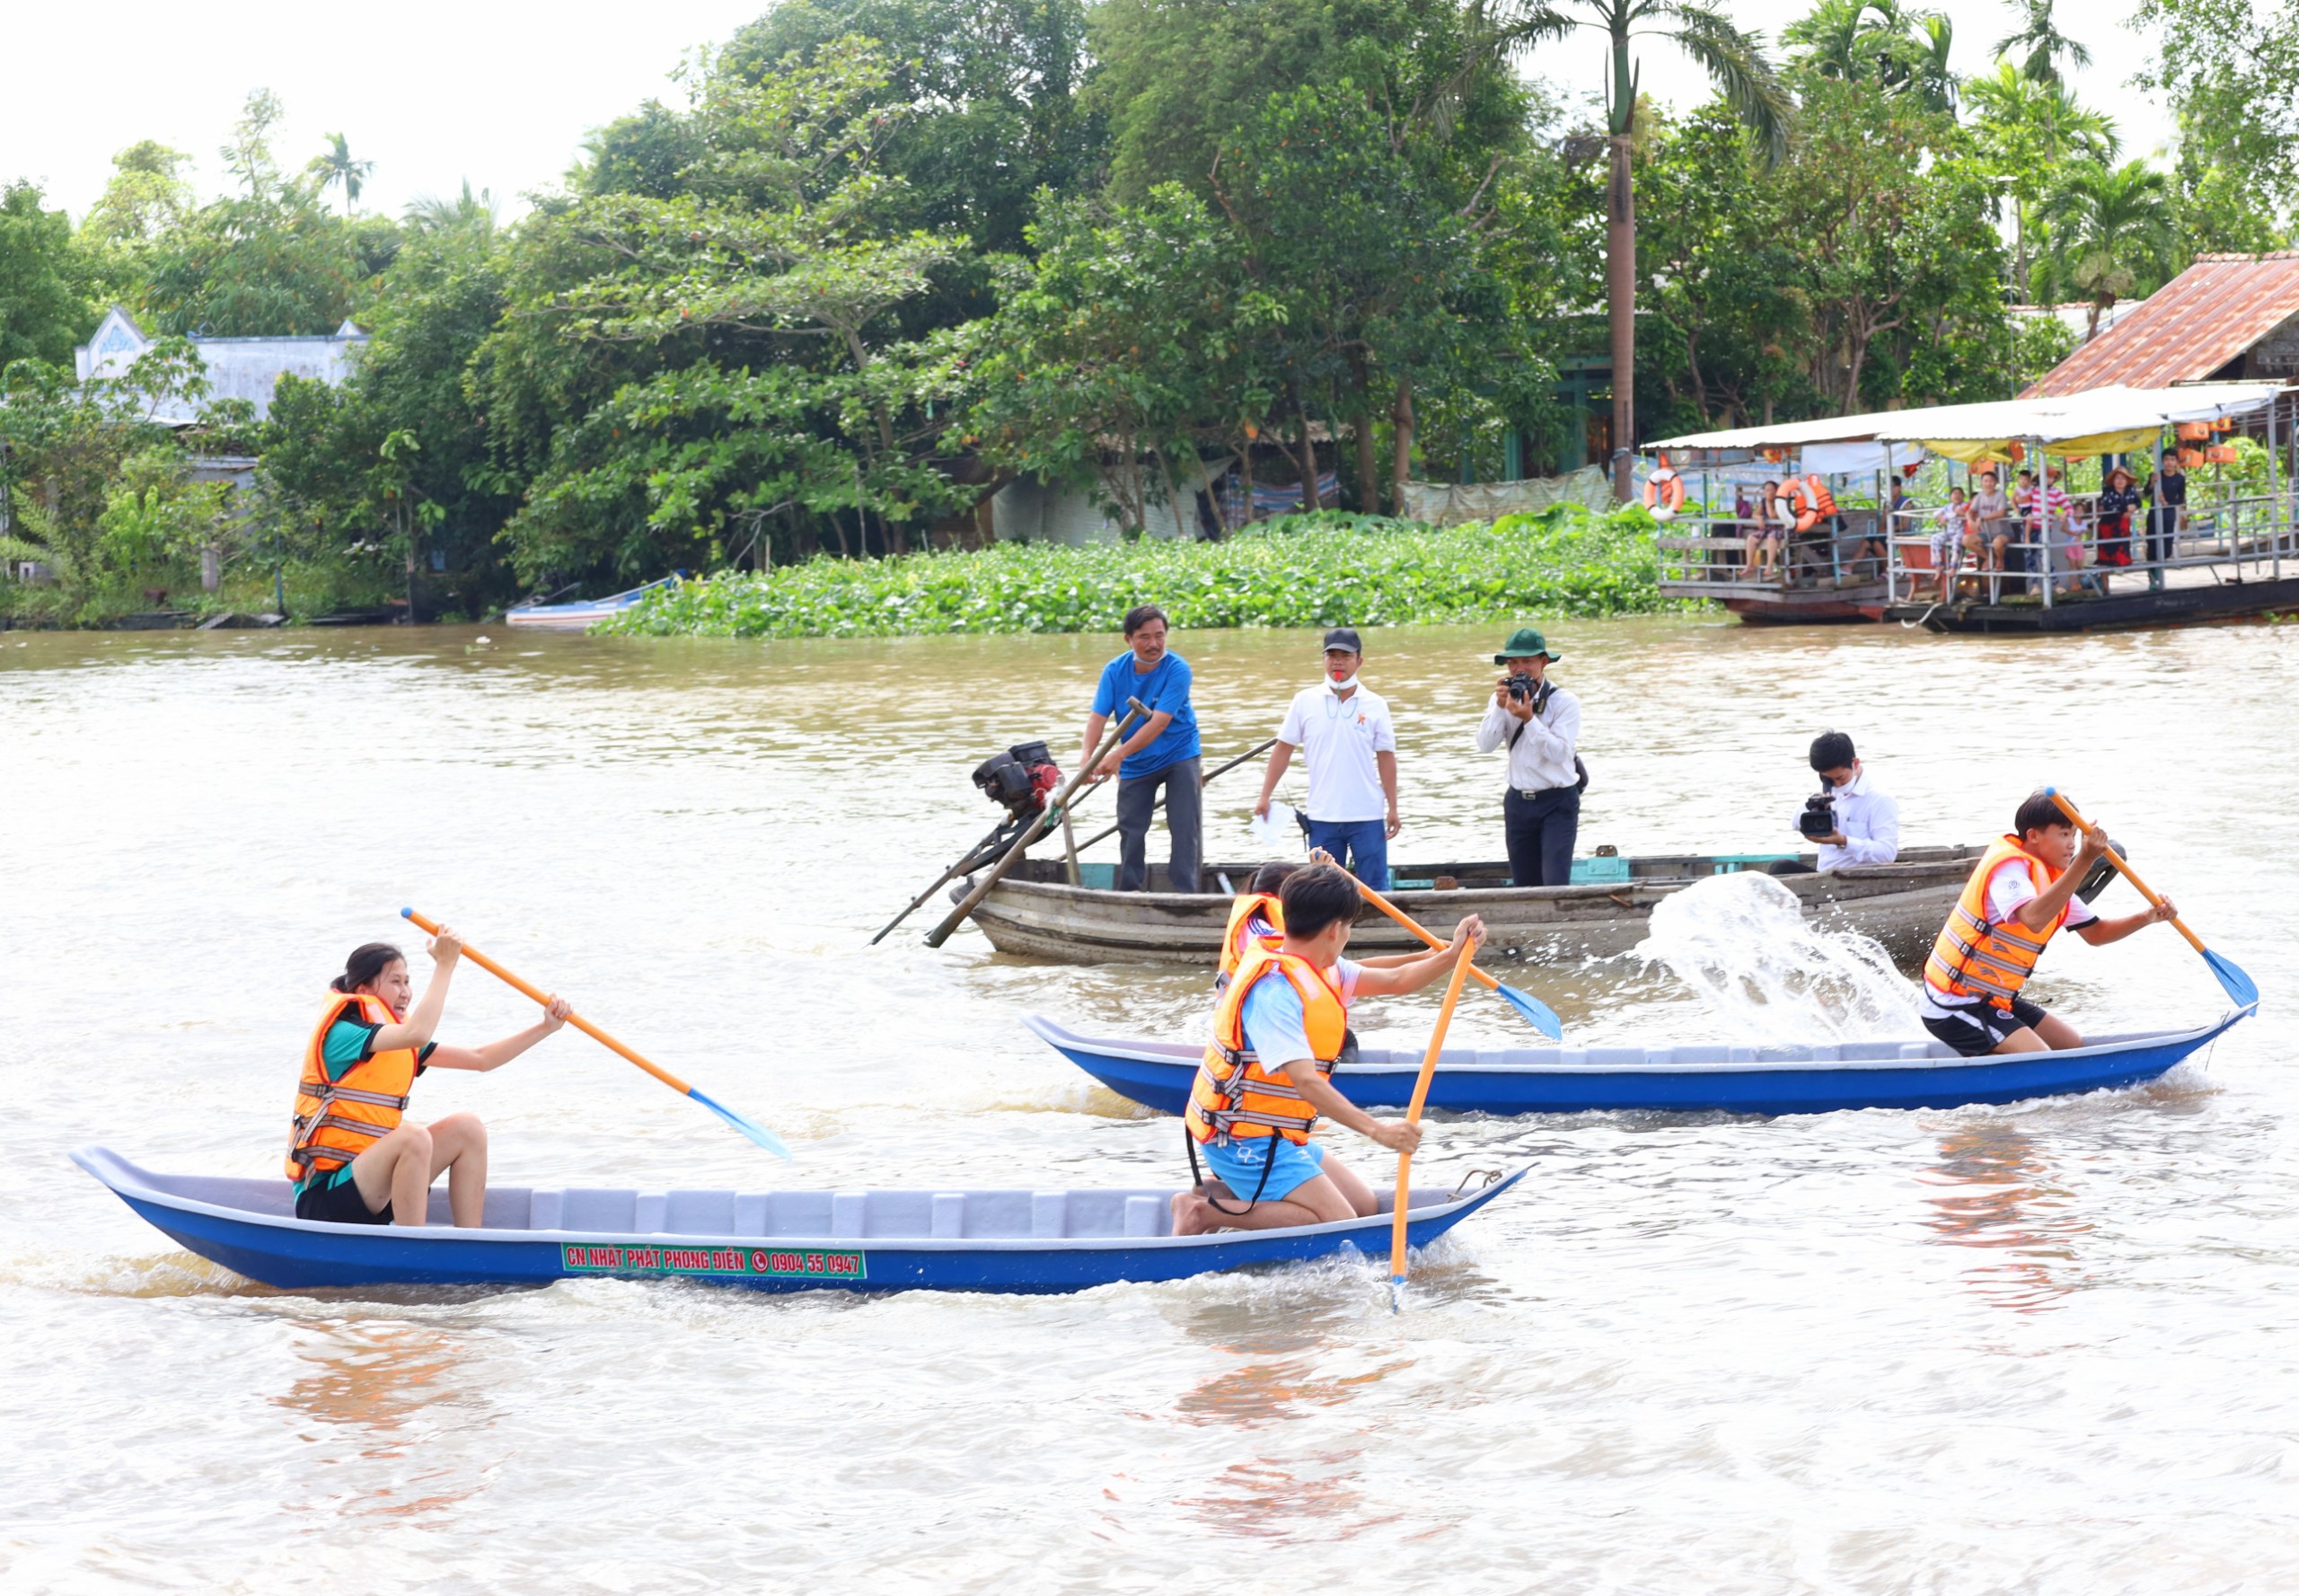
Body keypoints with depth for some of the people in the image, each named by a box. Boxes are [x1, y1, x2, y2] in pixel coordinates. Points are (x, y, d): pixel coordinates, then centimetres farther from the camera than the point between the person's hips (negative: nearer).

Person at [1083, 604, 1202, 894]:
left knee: (1184, 826, -8)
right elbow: (1098, 716, -18)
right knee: (1130, 829, 8)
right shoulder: (1115, 671, -11)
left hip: (1179, 754, -3)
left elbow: (1159, 723, -30)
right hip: (1135, 763, 3)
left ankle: (1184, 892, -5)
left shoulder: (1177, 669, -23)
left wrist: (1119, 755, -38)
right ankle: (1128, 892, 20)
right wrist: (1087, 755, -38)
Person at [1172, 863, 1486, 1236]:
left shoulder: (1317, 969, 6)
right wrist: (1378, 1130, -36)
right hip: (1245, 1142, -10)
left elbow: (1394, 981, 13)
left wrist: (1451, 955, -3)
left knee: (1364, 1206, 11)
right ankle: (1207, 1211, -13)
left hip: (1278, 1135, 10)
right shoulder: (1275, 991, -24)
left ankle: (1225, 1190, 9)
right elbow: (1306, 1083, -32)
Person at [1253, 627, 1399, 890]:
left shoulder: (1375, 705, 0)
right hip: (1322, 817, 1)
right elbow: (1283, 749, 6)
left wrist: (1393, 808, 0)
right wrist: (1265, 797, 3)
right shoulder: (1305, 701, 1)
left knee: (1375, 888, 0)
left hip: (1367, 816, -1)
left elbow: (1386, 758, 3)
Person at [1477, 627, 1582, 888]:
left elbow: (1559, 753, -20)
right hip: (1518, 802, 5)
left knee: (1555, 883, -15)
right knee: (1524, 885, 8)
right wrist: (1499, 708, -18)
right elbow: (1485, 745, -7)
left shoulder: (1564, 702, -9)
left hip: (1557, 802, -5)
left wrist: (1529, 718, -28)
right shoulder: (1505, 699, 4)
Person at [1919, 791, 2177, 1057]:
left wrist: (2146, 917, 1)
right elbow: (2034, 919, -40)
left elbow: (2094, 933, 18)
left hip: (1995, 1001, 10)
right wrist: (2084, 861, -44)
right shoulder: (2008, 865, -19)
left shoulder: (2052, 878, 10)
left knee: (2073, 1048, 13)